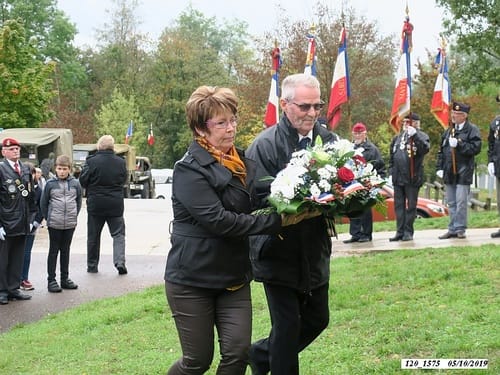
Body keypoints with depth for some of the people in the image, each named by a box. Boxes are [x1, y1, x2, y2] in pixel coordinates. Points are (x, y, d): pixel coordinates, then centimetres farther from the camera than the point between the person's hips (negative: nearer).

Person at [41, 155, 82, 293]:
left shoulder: (75, 183, 1)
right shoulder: (50, 184, -4)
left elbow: (79, 200, 12)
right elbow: (43, 203, 3)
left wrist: (74, 215, 7)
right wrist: (48, 218, 2)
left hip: (70, 224, 2)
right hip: (54, 224, -2)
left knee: (65, 251, 12)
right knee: (53, 251, 4)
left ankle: (65, 278, 20)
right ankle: (51, 280, 8)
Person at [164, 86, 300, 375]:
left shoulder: (244, 164, 6)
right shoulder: (190, 169, -15)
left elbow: (257, 207, 10)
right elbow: (217, 220, -24)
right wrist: (277, 222, -25)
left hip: (234, 277, 6)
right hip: (192, 279, -5)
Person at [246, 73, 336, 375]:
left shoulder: (329, 140, 1)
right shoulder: (265, 145, -13)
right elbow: (260, 198, -18)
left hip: (315, 250, 6)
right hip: (280, 251, -6)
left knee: (318, 319, 16)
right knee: (288, 325, 0)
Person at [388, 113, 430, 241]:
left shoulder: (421, 136, -1)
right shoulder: (397, 138, 16)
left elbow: (425, 148, -23)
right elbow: (391, 157, 18)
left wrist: (414, 135, -28)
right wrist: (391, 172, 10)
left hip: (412, 178, -5)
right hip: (398, 178, 5)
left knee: (411, 206, 2)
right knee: (399, 206, 8)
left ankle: (408, 232, 8)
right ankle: (400, 232, 13)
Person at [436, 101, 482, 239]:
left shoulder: (472, 130, -3)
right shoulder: (448, 131, 16)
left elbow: (475, 148, -14)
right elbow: (441, 150, 18)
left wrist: (458, 144, -18)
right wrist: (439, 168, 9)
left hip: (463, 172, -6)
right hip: (449, 172, 6)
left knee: (461, 202, -7)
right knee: (451, 203, 9)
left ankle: (460, 229, 0)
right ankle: (452, 229, 15)